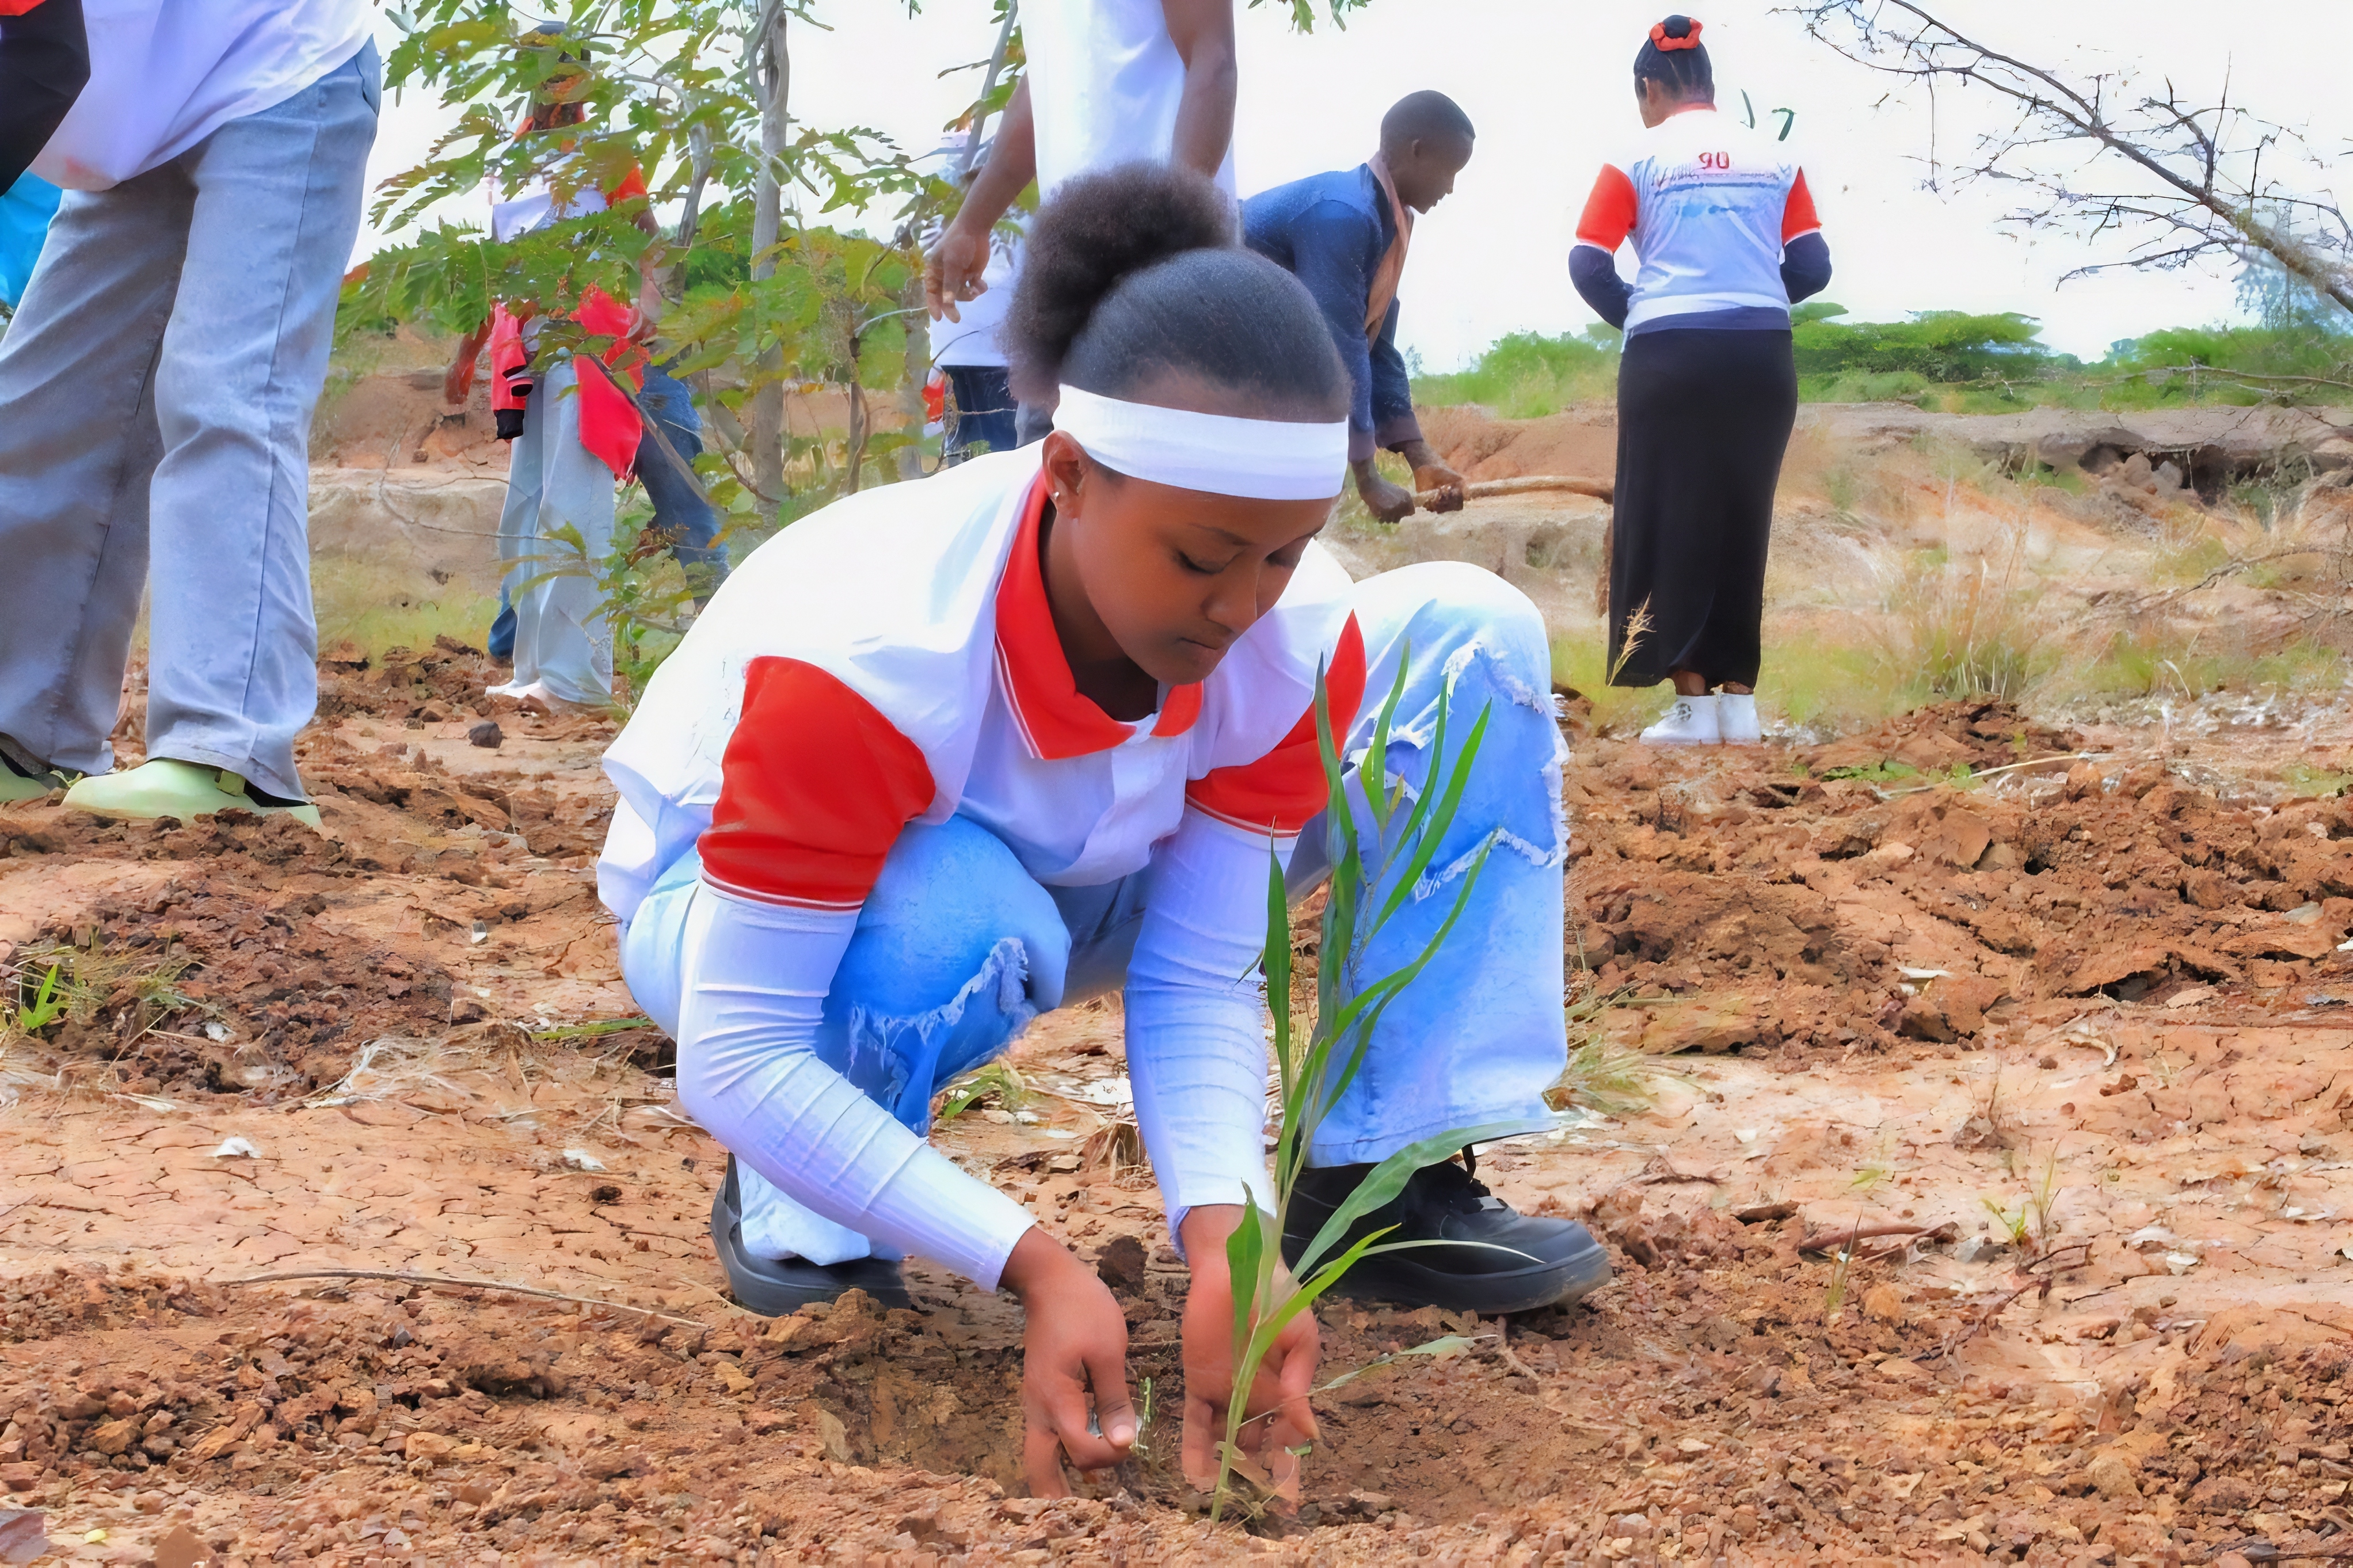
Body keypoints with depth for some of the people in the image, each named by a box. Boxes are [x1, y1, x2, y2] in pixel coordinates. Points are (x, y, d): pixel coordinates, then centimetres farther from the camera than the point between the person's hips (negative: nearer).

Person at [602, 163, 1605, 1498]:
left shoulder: (1299, 634, -25)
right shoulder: (868, 654, -39)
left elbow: (1200, 983, -20)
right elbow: (732, 1057, -37)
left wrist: (1224, 1241, -40)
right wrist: (1036, 1265, -45)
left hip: (1060, 883, 5)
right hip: (745, 908, -5)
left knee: (1474, 634, -11)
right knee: (964, 923, -44)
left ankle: (1382, 1186, -12)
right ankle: (797, 1208, -10)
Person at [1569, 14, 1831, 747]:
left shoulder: (1637, 160, 1)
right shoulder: (1776, 159, 9)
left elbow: (1588, 267, -4)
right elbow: (1812, 269, 6)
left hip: (1668, 357, -3)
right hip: (1761, 356, 3)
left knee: (1671, 523, 5)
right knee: (1742, 527, 11)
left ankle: (1694, 702, 2)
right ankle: (1738, 700, 10)